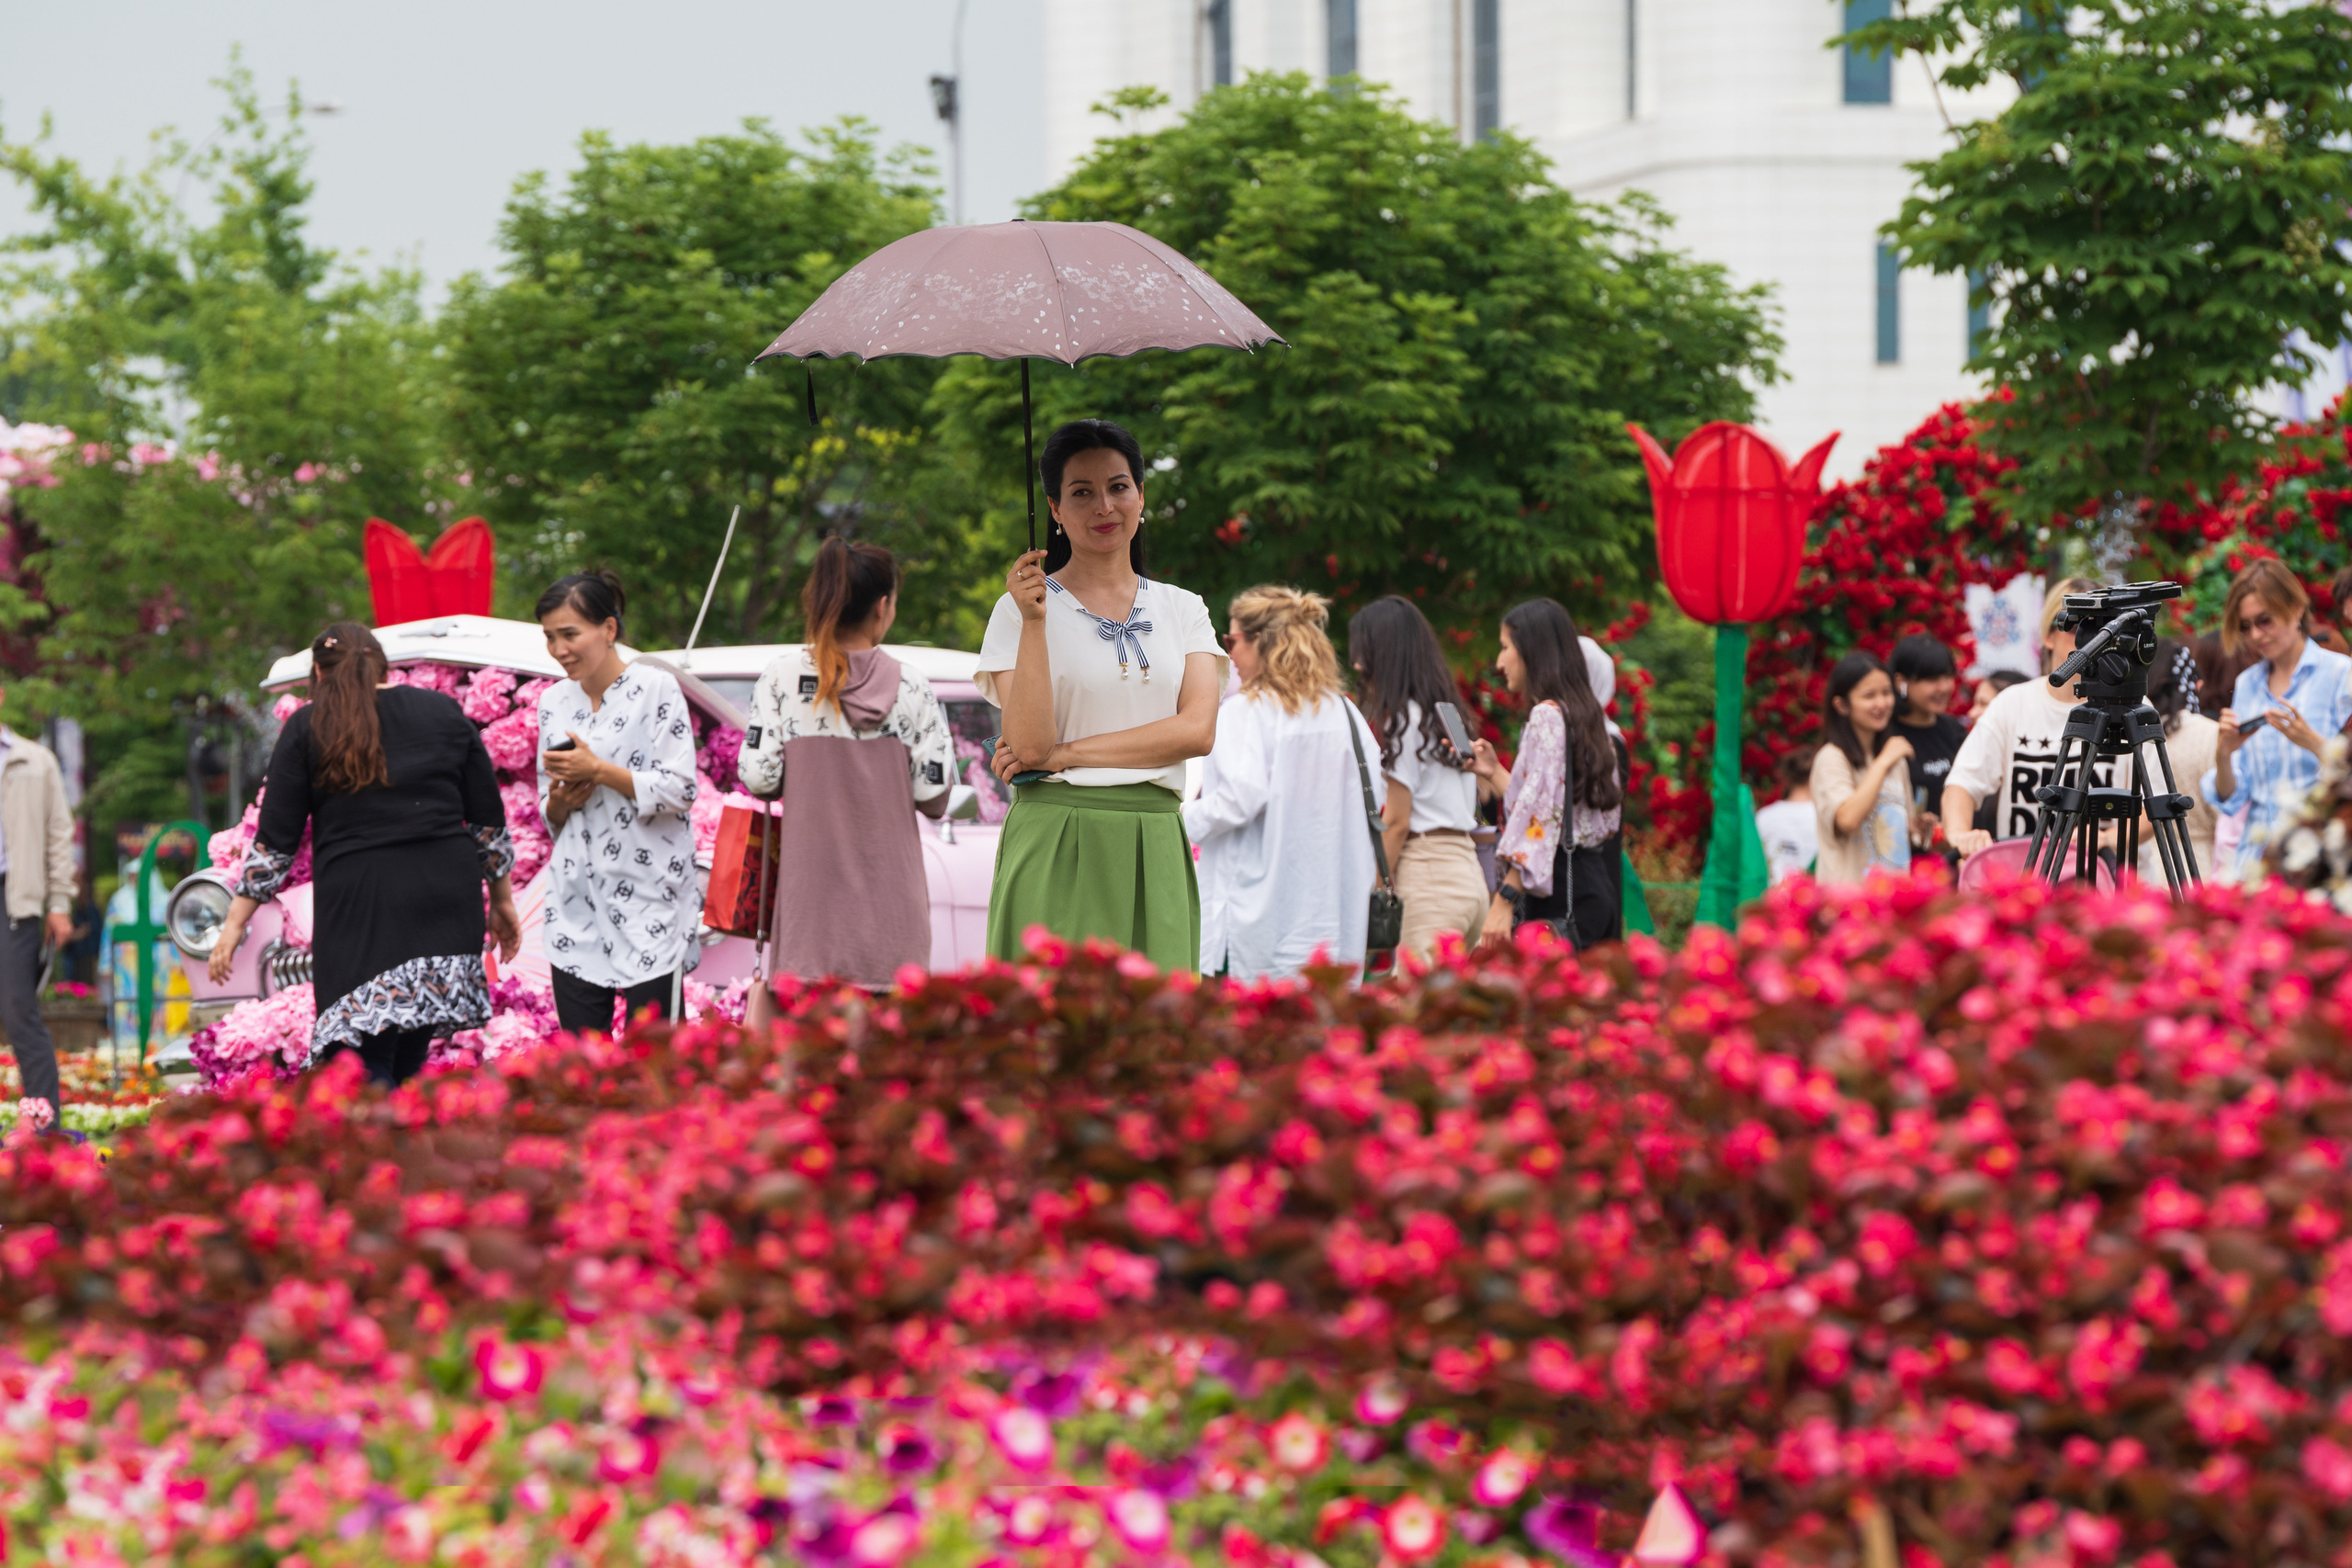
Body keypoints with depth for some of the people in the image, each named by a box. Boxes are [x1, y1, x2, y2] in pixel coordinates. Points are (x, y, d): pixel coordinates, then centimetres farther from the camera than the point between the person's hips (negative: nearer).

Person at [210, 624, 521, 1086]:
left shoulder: (307, 728, 6)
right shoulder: (444, 712, 13)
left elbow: (275, 840, 3)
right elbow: (488, 821, 14)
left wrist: (235, 924, 8)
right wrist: (502, 899, 23)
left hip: (359, 907, -3)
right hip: (445, 898, 3)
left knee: (366, 1069, -7)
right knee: (408, 1064, 7)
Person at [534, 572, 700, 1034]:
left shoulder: (657, 690, -4)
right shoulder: (554, 701, 13)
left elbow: (679, 791, -10)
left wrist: (598, 770, -13)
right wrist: (560, 801, -3)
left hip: (649, 901, -5)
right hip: (576, 904, 5)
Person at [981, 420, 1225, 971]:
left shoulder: (1183, 609, 12)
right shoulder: (1022, 608, 2)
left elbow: (1198, 730, -3)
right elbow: (1031, 743, -9)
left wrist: (1065, 754, -9)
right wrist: (1034, 620, -15)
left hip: (1156, 848, 3)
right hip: (1057, 846, -3)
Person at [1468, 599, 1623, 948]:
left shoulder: (1547, 715, -10)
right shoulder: (1585, 715, 17)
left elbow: (1541, 811, -18)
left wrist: (1505, 898, -21)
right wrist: (1494, 773, 26)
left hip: (1561, 893, -9)